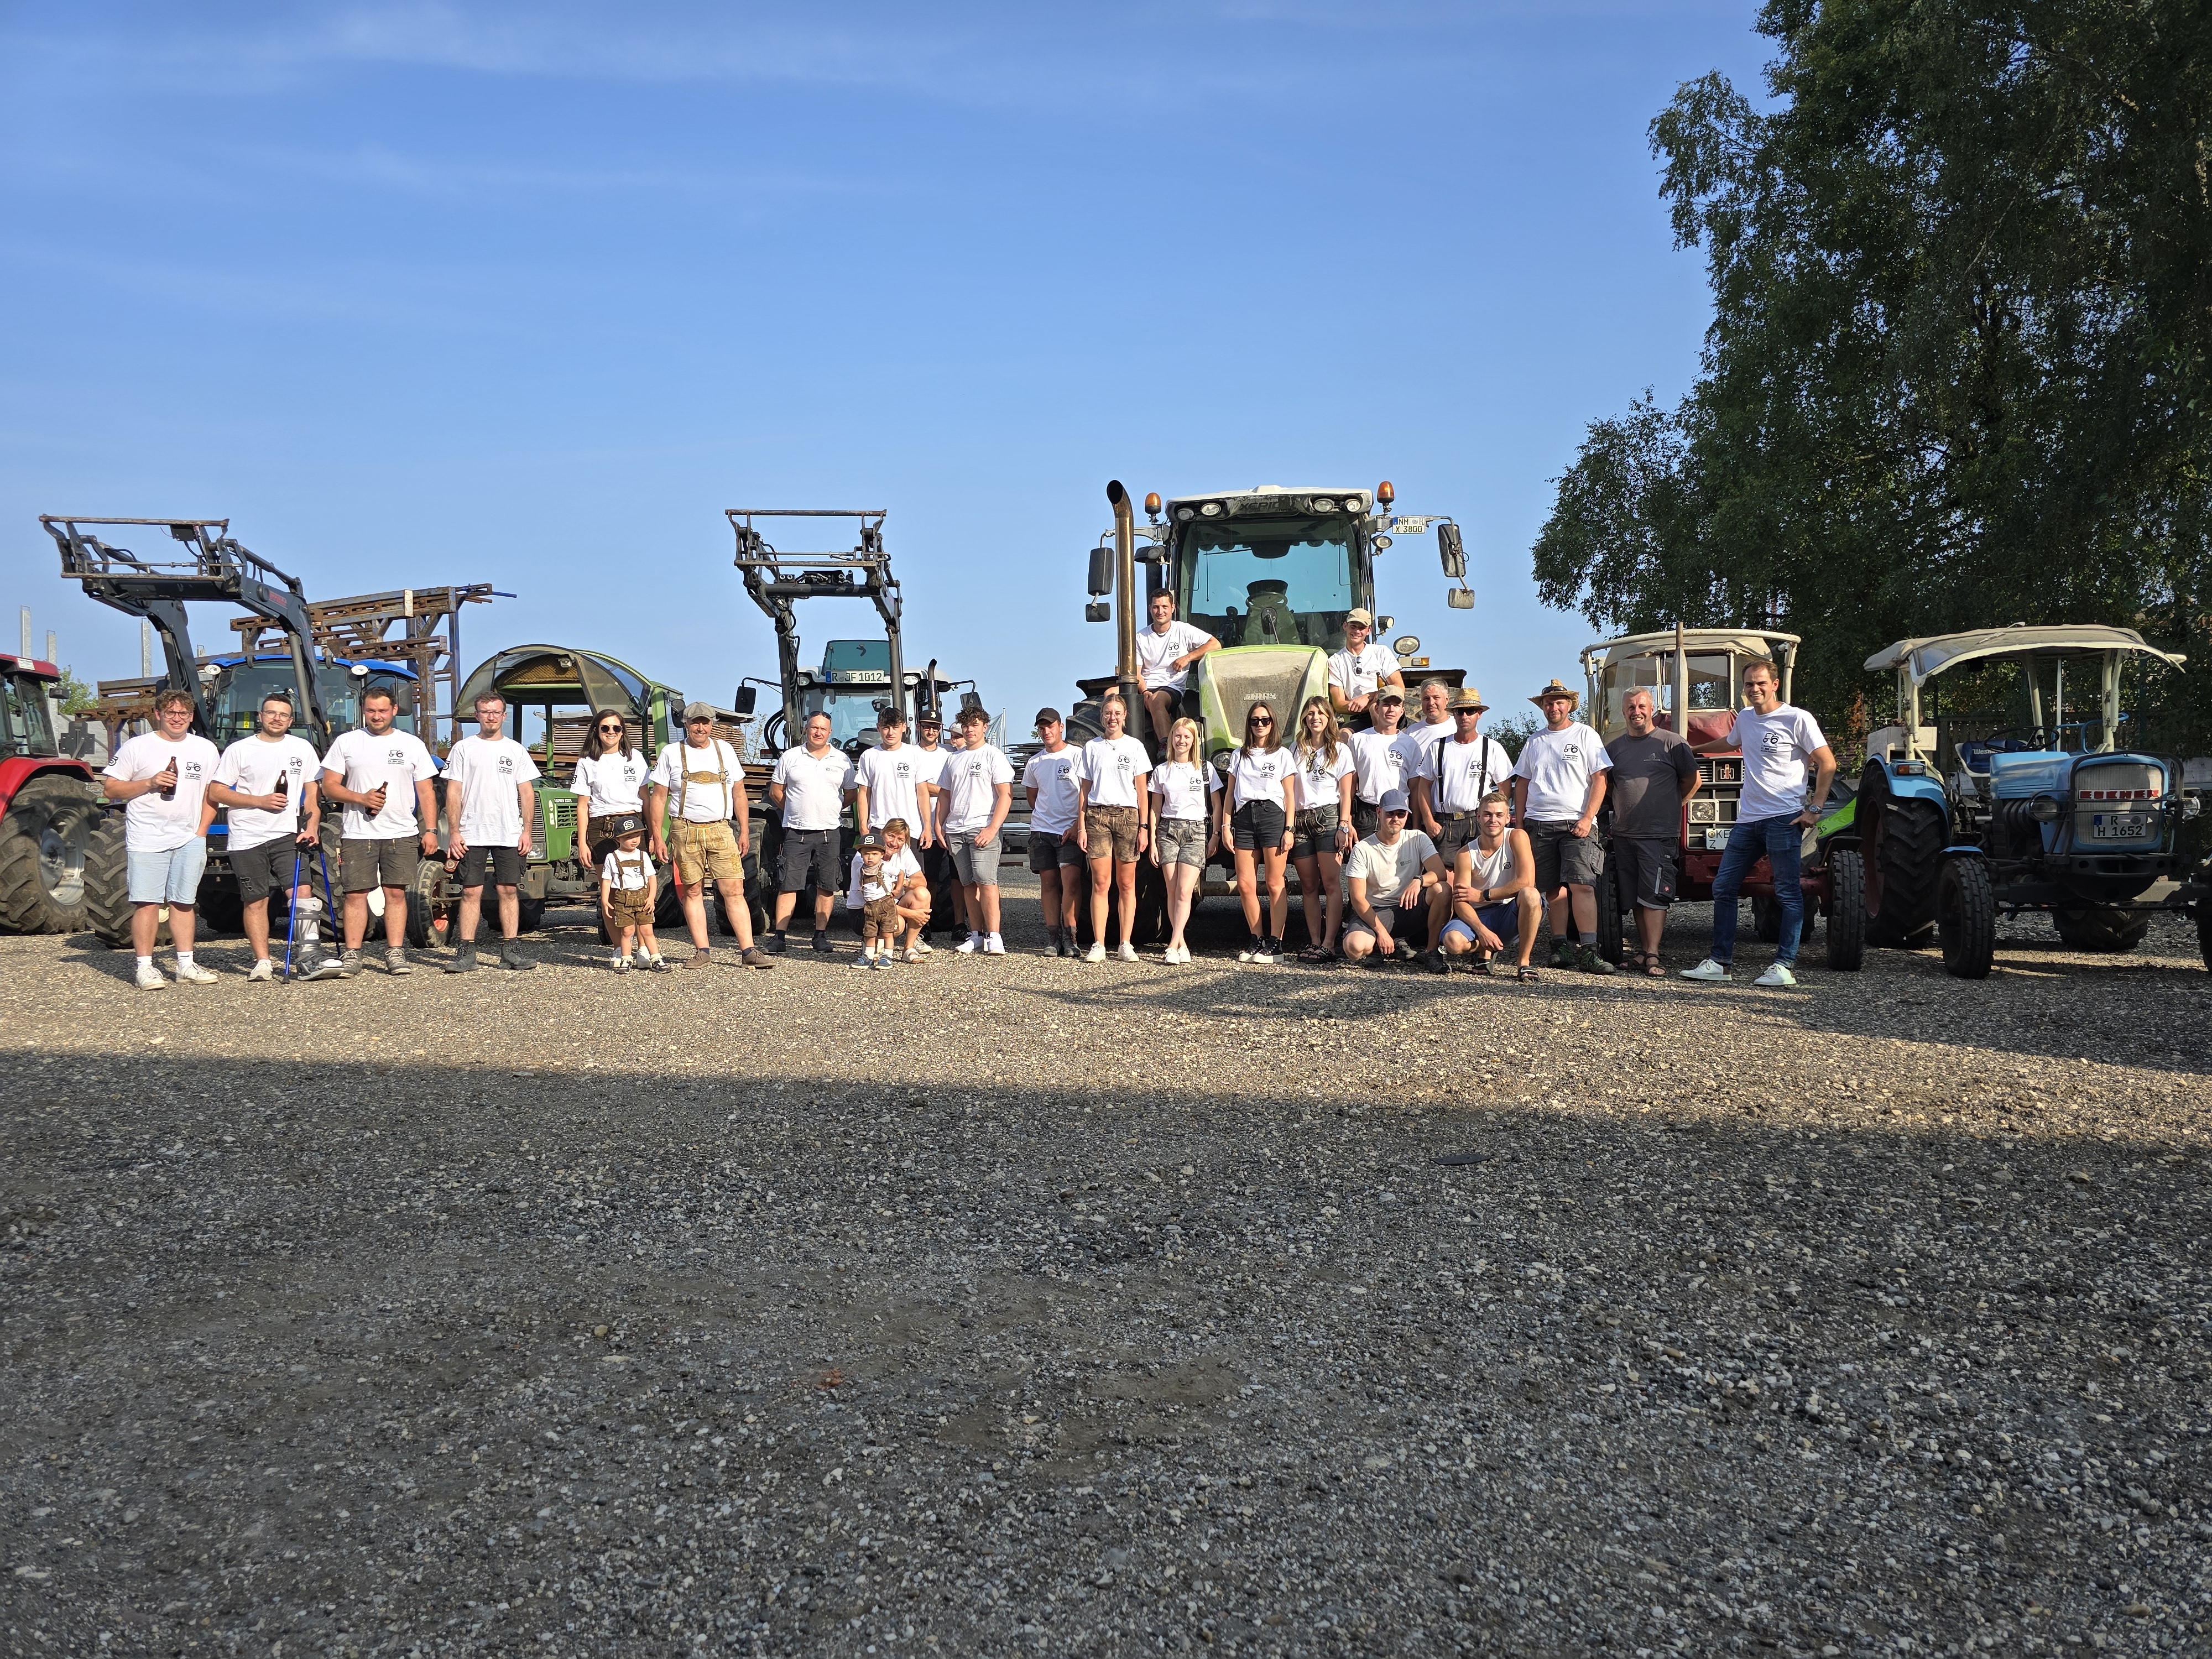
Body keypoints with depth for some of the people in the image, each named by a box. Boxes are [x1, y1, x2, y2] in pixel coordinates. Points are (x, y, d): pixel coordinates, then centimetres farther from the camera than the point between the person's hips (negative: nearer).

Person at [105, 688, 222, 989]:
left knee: (183, 903, 8)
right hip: (147, 839, -3)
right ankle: (145, 967, -1)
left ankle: (186, 965, 13)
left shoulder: (206, 750, 11)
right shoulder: (137, 747, 0)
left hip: (189, 840, 3)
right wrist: (149, 783, -14)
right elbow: (110, 789, 0)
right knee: (147, 903, -6)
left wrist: (201, 833, 5)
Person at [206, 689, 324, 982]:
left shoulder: (302, 748, 9)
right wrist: (261, 801, -11)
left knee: (302, 892, -13)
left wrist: (312, 827, -6)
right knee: (256, 902, 3)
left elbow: (313, 792, 9)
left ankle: (308, 955, -7)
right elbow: (215, 793, -1)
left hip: (288, 835, 1)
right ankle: (262, 962, 9)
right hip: (248, 839, -1)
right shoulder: (239, 750, 3)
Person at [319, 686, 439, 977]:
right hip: (358, 834, 0)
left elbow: (426, 792, 9)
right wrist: (362, 798, -12)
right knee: (356, 894, -2)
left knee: (396, 893, 1)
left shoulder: (412, 744, 9)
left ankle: (395, 953, 5)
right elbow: (329, 787, 5)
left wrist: (430, 830, -1)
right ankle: (352, 955, 3)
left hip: (402, 834, 1)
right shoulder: (346, 742, 7)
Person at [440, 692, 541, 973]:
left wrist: (527, 831, 1)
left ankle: (511, 951, 8)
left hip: (510, 835, 2)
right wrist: (454, 832, -6)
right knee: (471, 892, -2)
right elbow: (453, 793, 2)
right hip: (472, 835, -2)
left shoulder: (516, 750, 11)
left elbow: (527, 793, 10)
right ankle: (466, 953, -1)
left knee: (509, 891, 3)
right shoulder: (463, 749, 5)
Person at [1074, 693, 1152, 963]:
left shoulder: (1134, 746, 8)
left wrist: (1144, 827, -1)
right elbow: (1084, 790, 11)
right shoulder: (1091, 747, 11)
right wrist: (1081, 827, 3)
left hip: (1127, 816, 0)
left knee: (1126, 884, 0)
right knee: (1100, 883, -5)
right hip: (1097, 816, 1)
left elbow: (1142, 790, 6)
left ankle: (1127, 945, 3)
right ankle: (1098, 945, -3)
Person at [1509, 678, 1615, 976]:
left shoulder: (1585, 735, 5)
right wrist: (1519, 822, 11)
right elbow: (1522, 783, 20)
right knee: (1553, 889, 3)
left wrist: (1587, 819, -11)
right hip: (1539, 825, 4)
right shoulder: (1534, 741, 17)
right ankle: (1561, 946, 9)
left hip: (1576, 824, -4)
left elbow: (1599, 780, -1)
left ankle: (1588, 951, -18)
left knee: (1581, 884, -15)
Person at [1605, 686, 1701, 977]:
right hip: (1624, 834, 5)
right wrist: (1626, 806, 11)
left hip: (1660, 835, -5)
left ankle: (1651, 956, -12)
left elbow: (1692, 781, 3)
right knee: (1634, 897, 9)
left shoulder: (1671, 743, 0)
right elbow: (1606, 785, 23)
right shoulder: (1614, 747, 13)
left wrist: (1668, 807, 3)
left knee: (1654, 896, -10)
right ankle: (1643, 948, 18)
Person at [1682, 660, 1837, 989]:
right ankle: (1719, 962, 9)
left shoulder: (1797, 719, -4)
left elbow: (1827, 764, -5)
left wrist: (1815, 808, -11)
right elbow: (1730, 744, 39)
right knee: (1723, 887, 4)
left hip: (1784, 818, -7)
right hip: (1748, 818, 7)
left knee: (1788, 893, -5)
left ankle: (1784, 966, -4)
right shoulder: (1745, 719, 16)